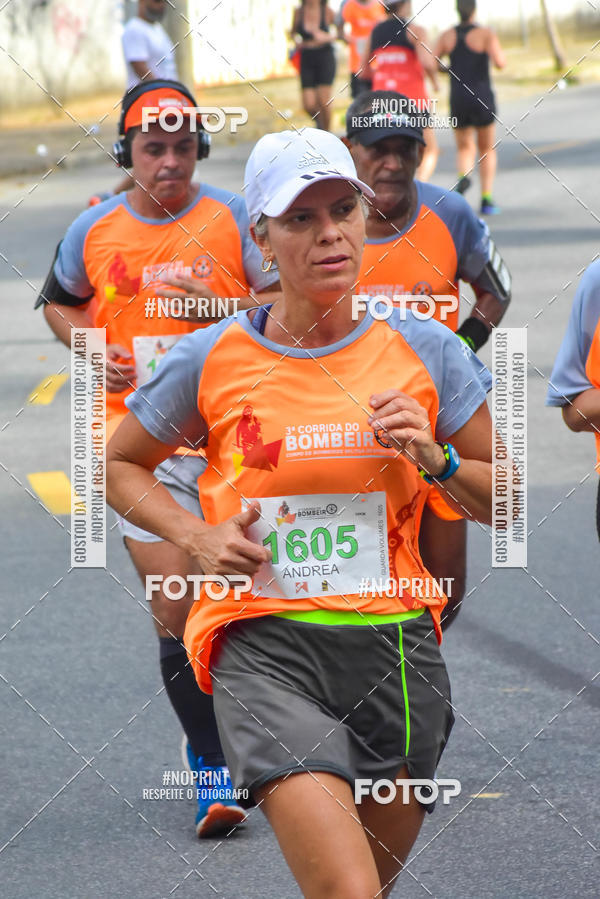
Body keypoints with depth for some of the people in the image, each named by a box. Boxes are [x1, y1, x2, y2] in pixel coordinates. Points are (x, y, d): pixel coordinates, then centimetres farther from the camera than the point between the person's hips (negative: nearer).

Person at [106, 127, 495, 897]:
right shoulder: (210, 360, 1)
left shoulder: (425, 351, 5)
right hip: (265, 646, -3)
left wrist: (434, 460, -8)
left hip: (393, 643, 3)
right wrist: (197, 537, 0)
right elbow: (120, 465, 17)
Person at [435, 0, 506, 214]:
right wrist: (500, 54, 3)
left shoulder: (447, 36, 1)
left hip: (458, 100, 2)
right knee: (487, 149, 16)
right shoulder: (486, 34, -9)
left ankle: (464, 176, -18)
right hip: (482, 98, -2)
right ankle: (487, 199, 8)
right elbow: (499, 63, -20)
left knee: (464, 149, 16)